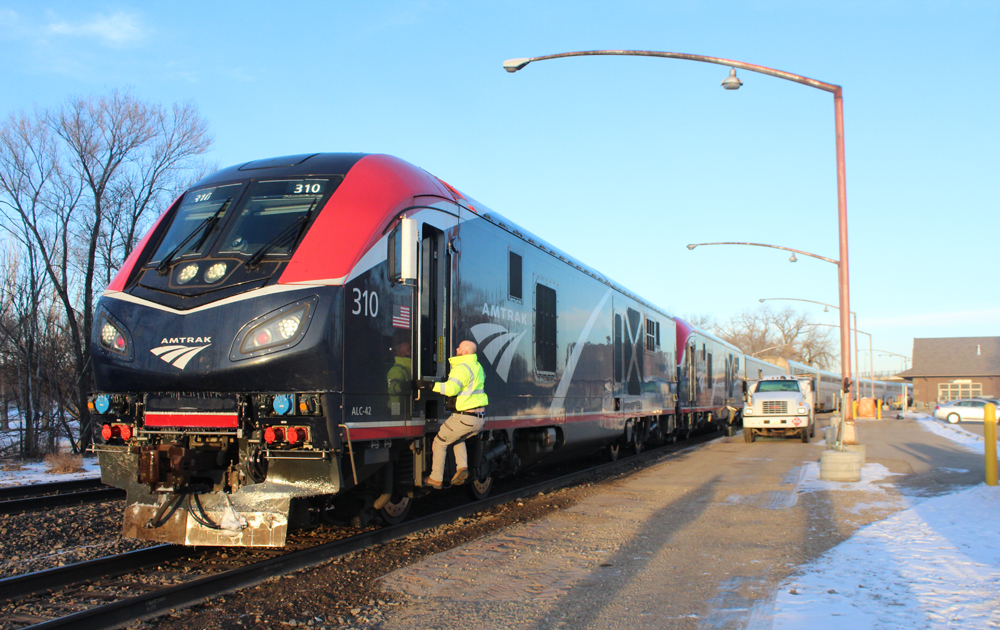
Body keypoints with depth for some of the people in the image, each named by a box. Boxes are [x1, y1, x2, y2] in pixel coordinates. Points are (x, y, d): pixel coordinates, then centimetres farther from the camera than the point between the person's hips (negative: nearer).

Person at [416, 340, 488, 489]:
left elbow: (451, 388, -30)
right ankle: (462, 467, 11)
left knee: (440, 442, 8)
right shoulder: (478, 367, 14)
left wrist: (429, 385, -27)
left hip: (464, 417, -8)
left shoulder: (462, 368, -15)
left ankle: (436, 479, 13)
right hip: (480, 419, 8)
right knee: (458, 438, 32)